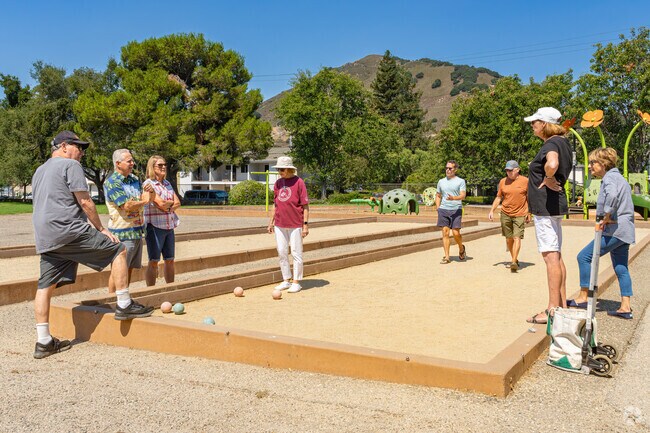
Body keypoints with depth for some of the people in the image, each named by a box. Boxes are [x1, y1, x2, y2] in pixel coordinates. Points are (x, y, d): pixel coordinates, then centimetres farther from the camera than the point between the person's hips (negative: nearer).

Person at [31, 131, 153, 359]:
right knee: (118, 250, 0)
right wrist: (101, 229, 0)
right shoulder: (70, 165, -1)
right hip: (70, 231, -9)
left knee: (46, 285, 7)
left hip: (44, 238, 9)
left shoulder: (39, 171, 27)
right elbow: (85, 202, -7)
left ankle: (44, 342, 9)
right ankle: (124, 305, 0)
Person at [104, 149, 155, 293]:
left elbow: (149, 199, 17)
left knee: (130, 269, 14)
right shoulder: (111, 182, -12)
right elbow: (127, 206, -22)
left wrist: (151, 191, -7)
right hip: (122, 233, -8)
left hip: (137, 231, 8)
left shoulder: (134, 179, 14)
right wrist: (143, 201, -5)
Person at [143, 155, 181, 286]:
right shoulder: (148, 184, -8)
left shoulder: (167, 184, 14)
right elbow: (160, 203, -18)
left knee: (170, 260, 12)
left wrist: (166, 205, -11)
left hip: (169, 226, 7)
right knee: (153, 262, -1)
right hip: (155, 226, -7)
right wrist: (171, 202, 0)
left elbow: (177, 203, 7)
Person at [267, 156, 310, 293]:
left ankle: (296, 282, 11)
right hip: (279, 225, 6)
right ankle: (286, 280, 21)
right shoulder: (278, 183, 9)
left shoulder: (298, 182, -8)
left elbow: (305, 205, -8)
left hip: (295, 225, -6)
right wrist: (271, 222, 13)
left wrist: (306, 224, -12)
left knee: (296, 253, 1)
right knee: (282, 253, 9)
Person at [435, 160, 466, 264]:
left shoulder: (460, 181, 3)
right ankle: (446, 257, 3)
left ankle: (461, 248, 21)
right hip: (443, 209, 3)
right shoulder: (441, 181, 15)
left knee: (456, 233, -10)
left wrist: (453, 198, -27)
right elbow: (438, 196, 21)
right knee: (445, 233, -1)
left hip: (456, 209, -3)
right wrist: (438, 209, 7)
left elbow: (463, 195, -8)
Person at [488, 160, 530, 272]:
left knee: (517, 237, -13)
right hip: (505, 214, 3)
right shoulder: (503, 181, 5)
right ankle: (514, 259, 25)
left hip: (520, 215, -3)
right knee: (508, 238, 9)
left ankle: (514, 262, -16)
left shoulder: (525, 181, -2)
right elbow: (498, 197, 12)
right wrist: (492, 211, 3)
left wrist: (529, 213, 4)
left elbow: (529, 198, 5)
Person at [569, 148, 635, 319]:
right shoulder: (619, 177, 19)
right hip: (625, 231, 10)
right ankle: (625, 307, 13)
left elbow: (612, 195, -33)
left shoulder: (609, 178, -11)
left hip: (614, 230, -10)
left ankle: (583, 298, 1)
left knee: (584, 257, -5)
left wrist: (606, 217, -23)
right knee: (621, 269, 11)